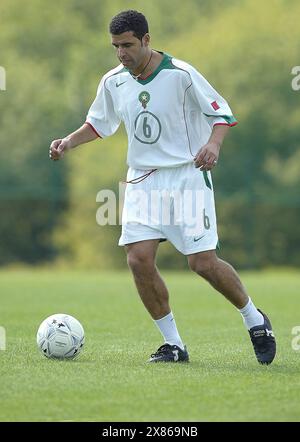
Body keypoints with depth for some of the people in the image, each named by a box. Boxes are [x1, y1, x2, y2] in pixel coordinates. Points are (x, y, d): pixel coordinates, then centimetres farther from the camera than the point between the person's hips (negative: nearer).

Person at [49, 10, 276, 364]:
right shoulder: (113, 82, 3)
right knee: (138, 259, -11)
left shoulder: (181, 74, -12)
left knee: (203, 262, -11)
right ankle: (174, 345, 2)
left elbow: (222, 113, -7)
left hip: (187, 176, -5)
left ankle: (255, 322, 14)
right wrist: (69, 142, 4)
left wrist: (213, 144, -26)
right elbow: (99, 123, 21)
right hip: (142, 180, 5)